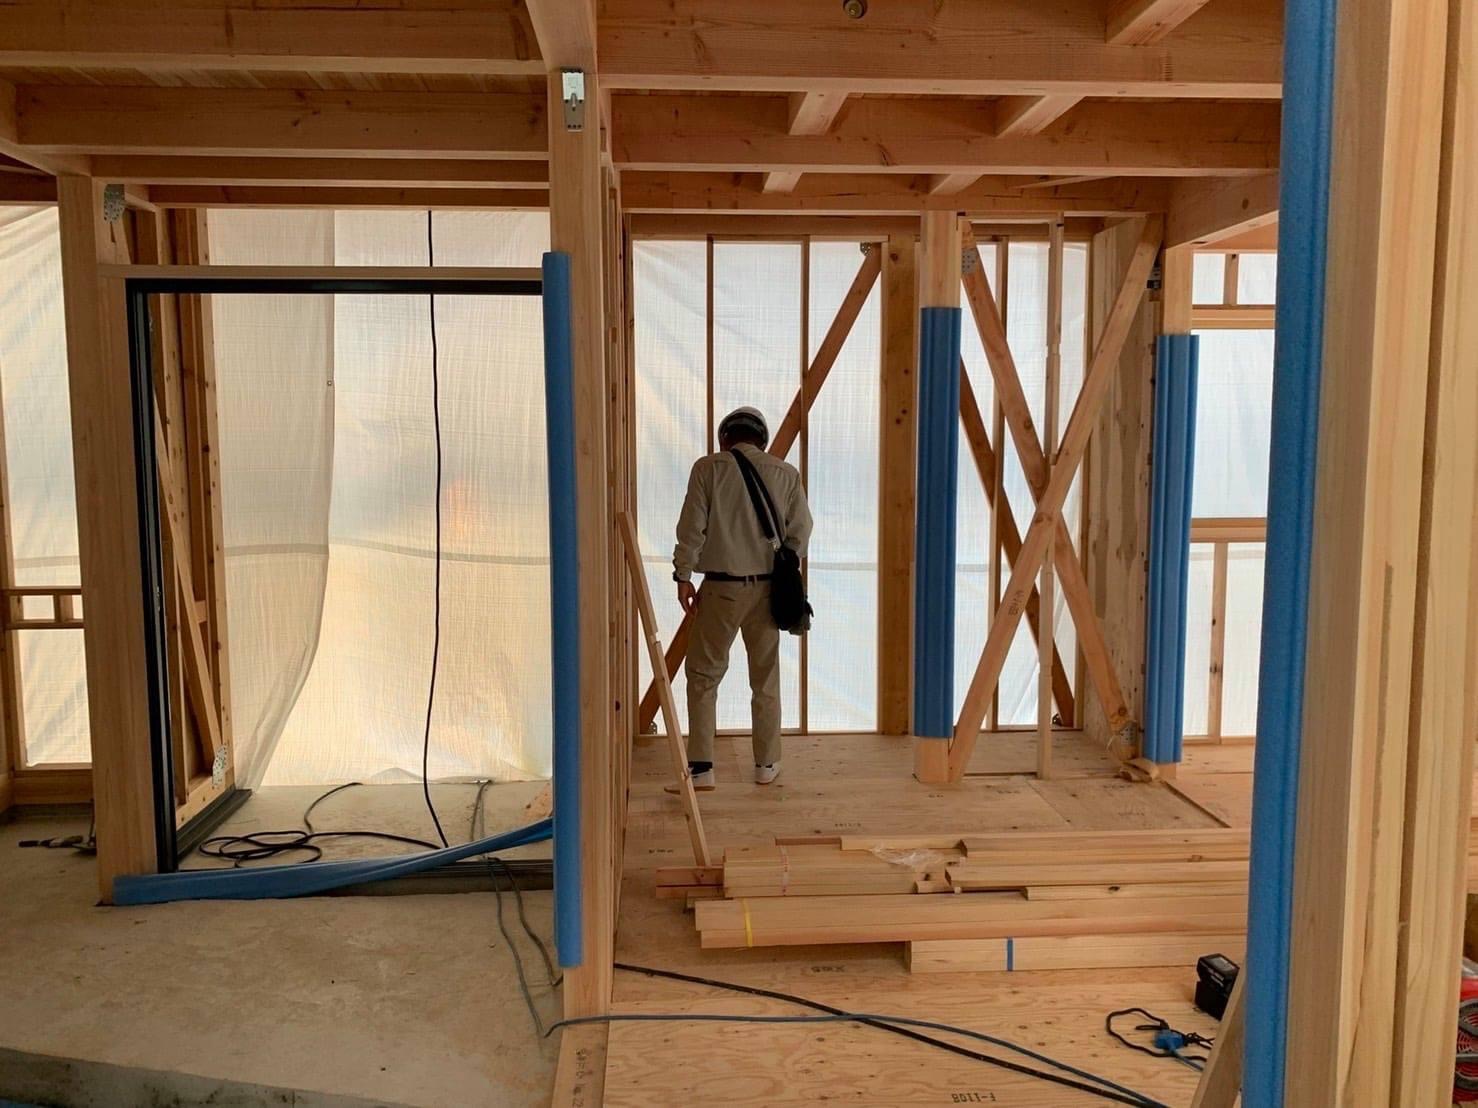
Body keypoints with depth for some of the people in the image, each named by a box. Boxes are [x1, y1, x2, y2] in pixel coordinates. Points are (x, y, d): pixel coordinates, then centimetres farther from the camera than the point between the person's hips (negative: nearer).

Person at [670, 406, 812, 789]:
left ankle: (701, 766, 3)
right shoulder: (785, 473, 3)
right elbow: (801, 529, 2)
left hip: (721, 587, -2)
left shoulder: (708, 468, -3)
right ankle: (767, 763, 23)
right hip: (767, 588, 3)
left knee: (704, 674, 7)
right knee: (766, 678, 14)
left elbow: (692, 526, -8)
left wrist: (683, 575, -1)